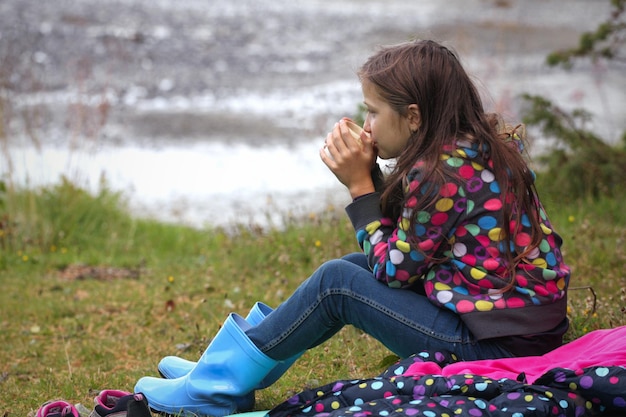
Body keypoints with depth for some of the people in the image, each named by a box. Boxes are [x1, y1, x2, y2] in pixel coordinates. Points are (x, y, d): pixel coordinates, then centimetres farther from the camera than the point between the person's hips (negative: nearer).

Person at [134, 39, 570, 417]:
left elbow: (393, 270, -11)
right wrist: (369, 174, 2)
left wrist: (360, 185, -7)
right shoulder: (478, 146, 7)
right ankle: (228, 365, 21)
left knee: (336, 282, -5)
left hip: (496, 350, -9)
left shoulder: (443, 172, -20)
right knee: (356, 265, 15)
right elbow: (402, 242, 14)